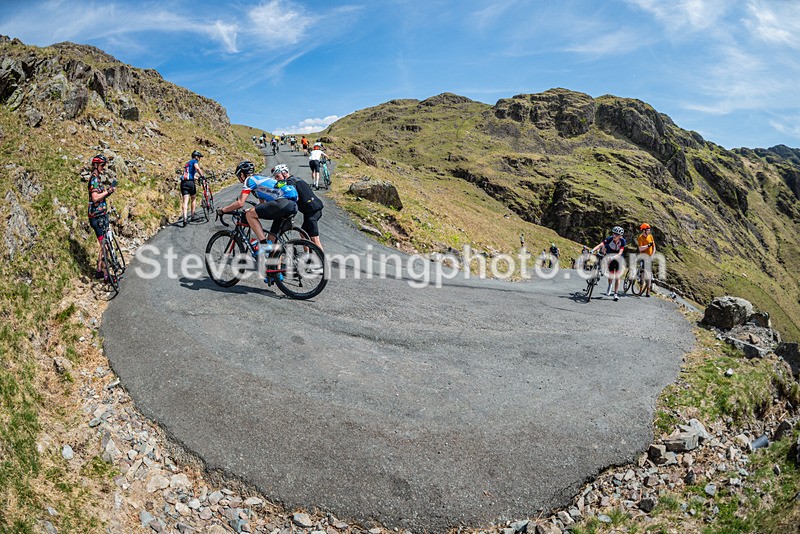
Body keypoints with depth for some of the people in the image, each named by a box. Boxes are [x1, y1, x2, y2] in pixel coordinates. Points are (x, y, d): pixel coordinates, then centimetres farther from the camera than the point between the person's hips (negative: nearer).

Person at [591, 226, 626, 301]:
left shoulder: (622, 241, -25)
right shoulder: (609, 239, -26)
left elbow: (620, 253, -33)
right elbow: (600, 245, -40)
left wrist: (613, 257, -52)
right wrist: (592, 251, -57)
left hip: (618, 259, 0)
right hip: (610, 258, 0)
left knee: (617, 277, -5)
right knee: (611, 275, -2)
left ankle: (615, 294, 4)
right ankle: (609, 286, 33)